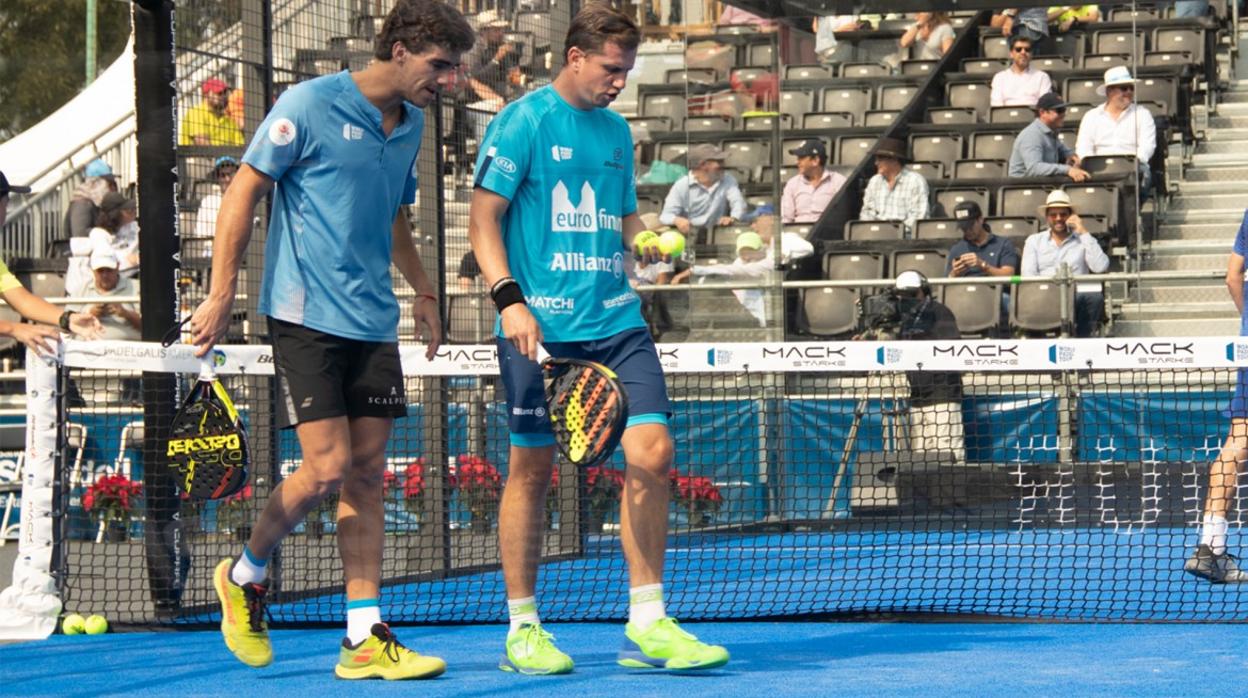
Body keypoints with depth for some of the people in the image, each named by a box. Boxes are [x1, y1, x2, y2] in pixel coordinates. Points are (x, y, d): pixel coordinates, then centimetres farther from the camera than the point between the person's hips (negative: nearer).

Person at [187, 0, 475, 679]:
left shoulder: (410, 124, 12)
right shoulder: (310, 106, -9)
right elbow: (244, 191, -6)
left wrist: (422, 289, 27)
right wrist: (221, 295, -10)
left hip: (373, 322, 7)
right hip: (306, 314, -7)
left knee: (366, 474, 3)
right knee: (327, 468, -12)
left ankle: (363, 640, 5)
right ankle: (246, 573, 15)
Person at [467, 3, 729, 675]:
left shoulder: (616, 130, 16)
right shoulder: (522, 122, -4)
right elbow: (483, 218, -7)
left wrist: (649, 240, 7)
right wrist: (509, 298, -16)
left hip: (614, 319, 6)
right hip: (541, 324, -6)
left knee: (652, 454, -5)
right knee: (531, 468, 1)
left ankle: (647, 625, 2)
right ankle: (522, 629, 13)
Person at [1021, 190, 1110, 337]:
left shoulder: (1083, 240, 17)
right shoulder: (1034, 241, 19)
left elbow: (1101, 267, -2)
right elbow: (1028, 275, 5)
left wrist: (1083, 233, 1)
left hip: (1077, 297, 1)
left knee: (1094, 297, -33)